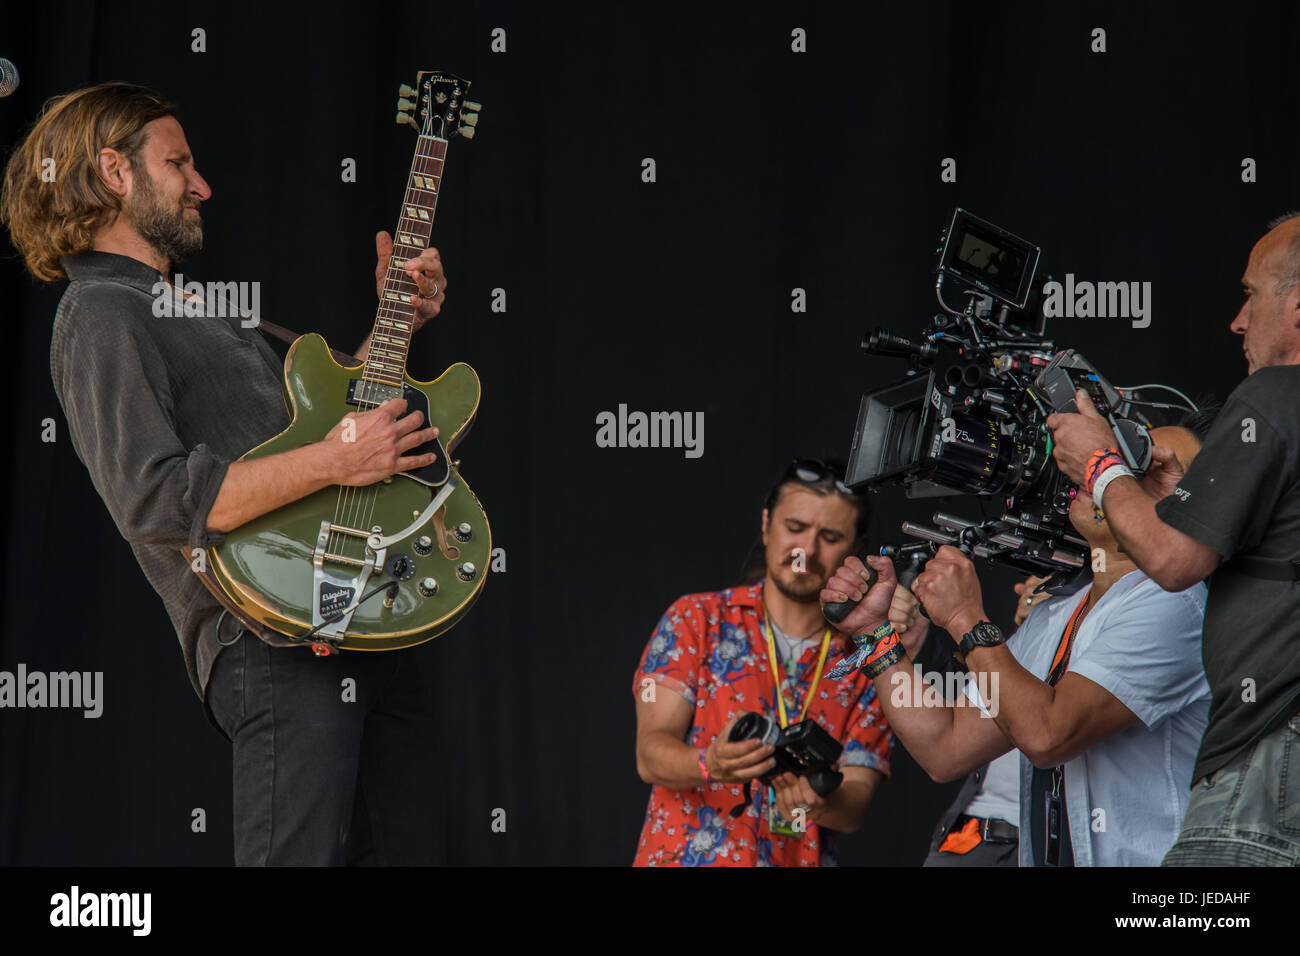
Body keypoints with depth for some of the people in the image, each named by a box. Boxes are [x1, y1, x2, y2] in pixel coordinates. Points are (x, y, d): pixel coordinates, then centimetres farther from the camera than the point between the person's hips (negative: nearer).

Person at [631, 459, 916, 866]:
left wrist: (819, 802, -19)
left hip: (800, 861, 1)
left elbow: (854, 806, 3)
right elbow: (651, 754, -2)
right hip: (682, 856, -1)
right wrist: (711, 765, -23)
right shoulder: (696, 619, 8)